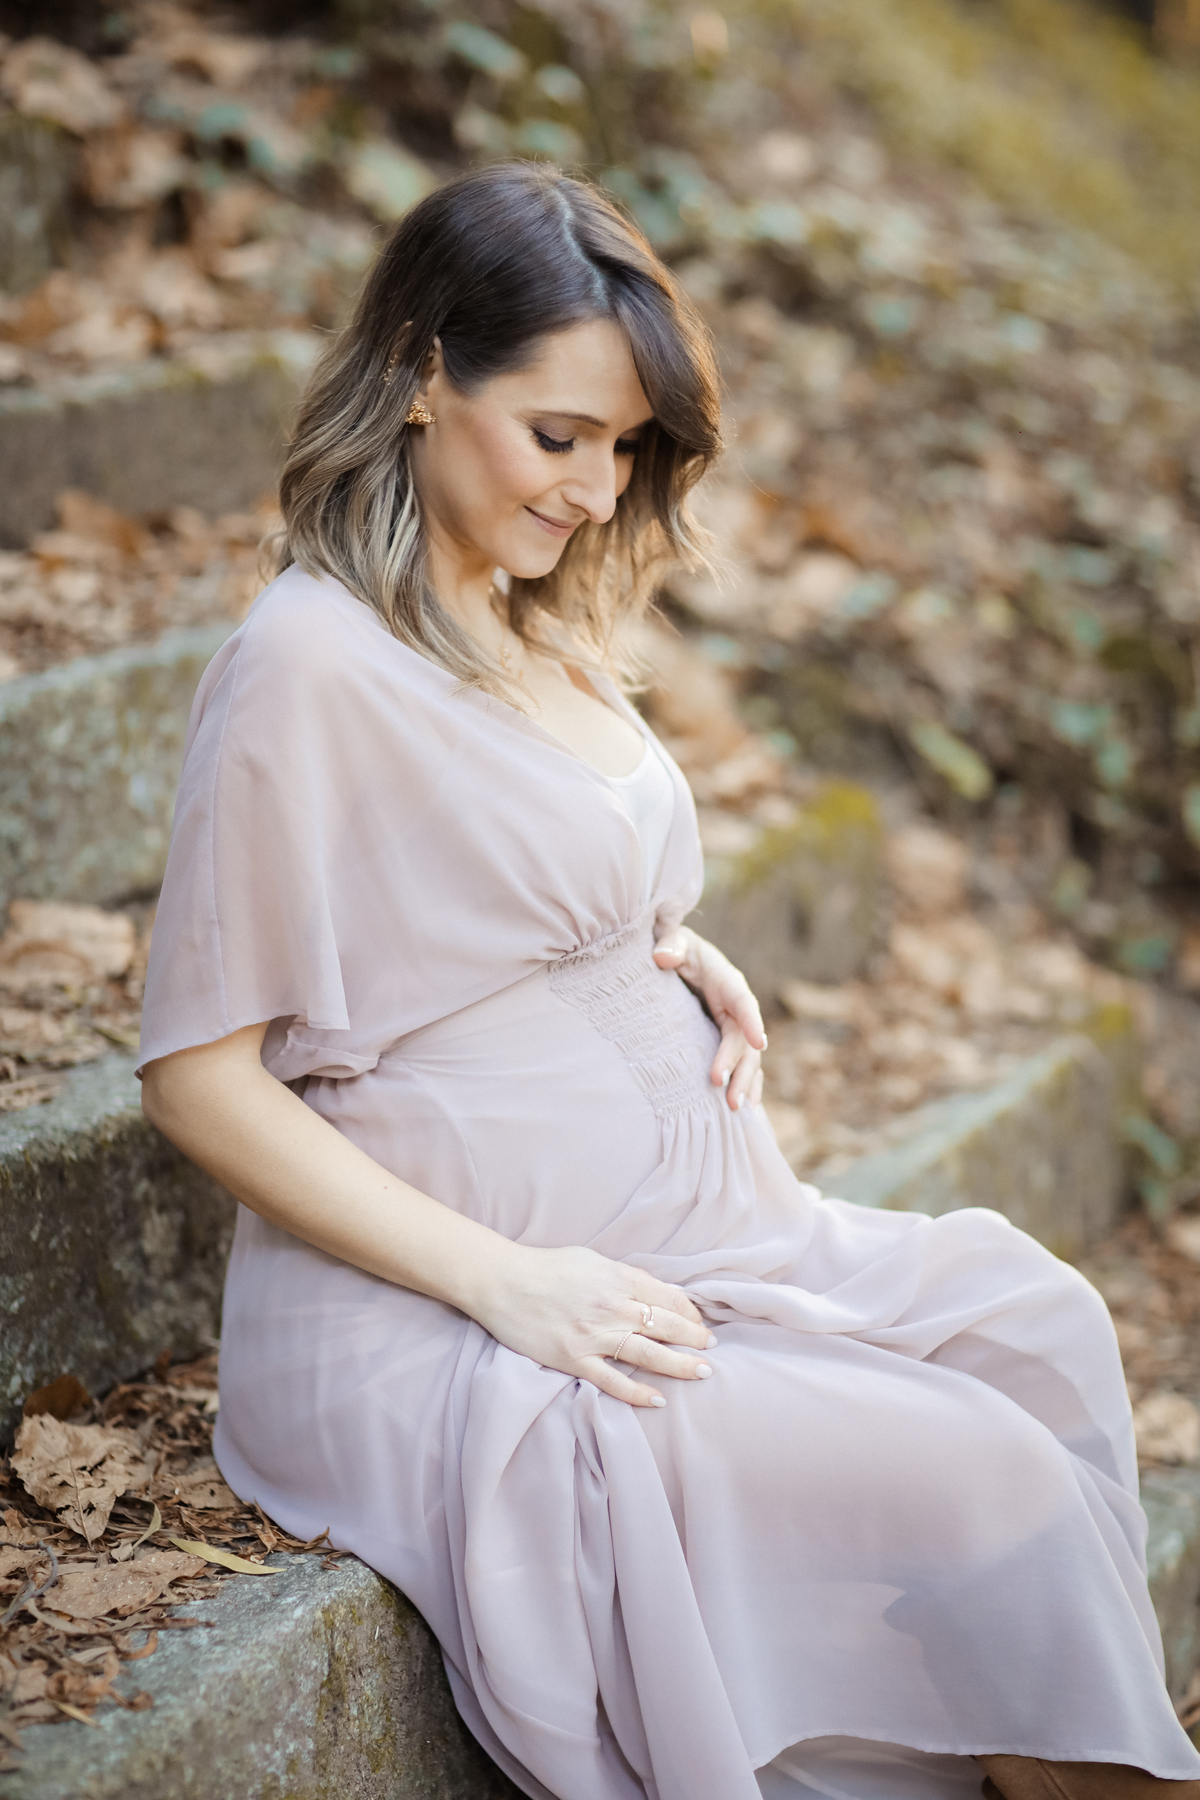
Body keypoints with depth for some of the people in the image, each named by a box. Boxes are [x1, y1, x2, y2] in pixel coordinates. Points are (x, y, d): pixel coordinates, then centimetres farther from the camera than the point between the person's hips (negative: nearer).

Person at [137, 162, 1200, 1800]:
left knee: (1038, 1326, -7)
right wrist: (503, 1282, -19)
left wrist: (678, 958, 4)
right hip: (442, 1334, -8)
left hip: (682, 1224, 9)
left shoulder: (536, 631, 11)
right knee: (978, 1479, -17)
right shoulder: (308, 666, -15)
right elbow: (201, 1077, -15)